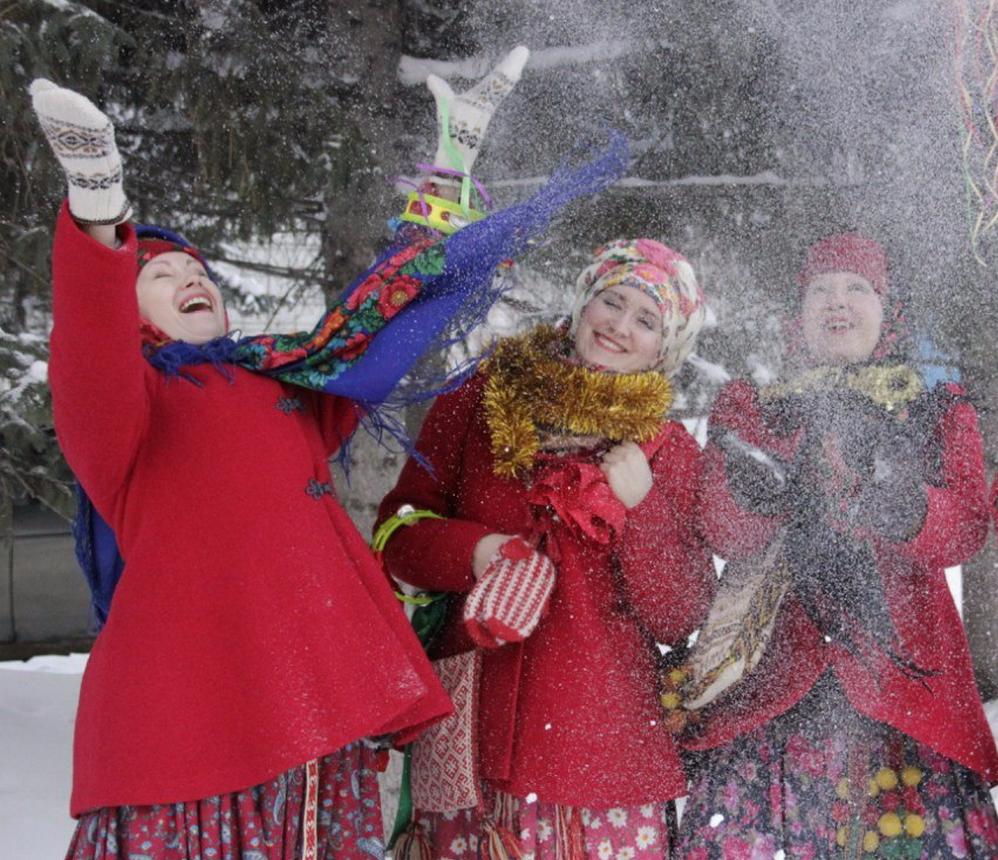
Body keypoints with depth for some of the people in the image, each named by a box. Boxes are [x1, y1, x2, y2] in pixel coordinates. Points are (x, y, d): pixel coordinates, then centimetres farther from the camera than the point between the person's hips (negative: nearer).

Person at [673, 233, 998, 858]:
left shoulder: (940, 411, 17)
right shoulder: (753, 409, 18)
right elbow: (725, 532, 3)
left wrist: (905, 512, -21)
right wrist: (759, 492, -20)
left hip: (901, 658, 0)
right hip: (772, 667, 0)